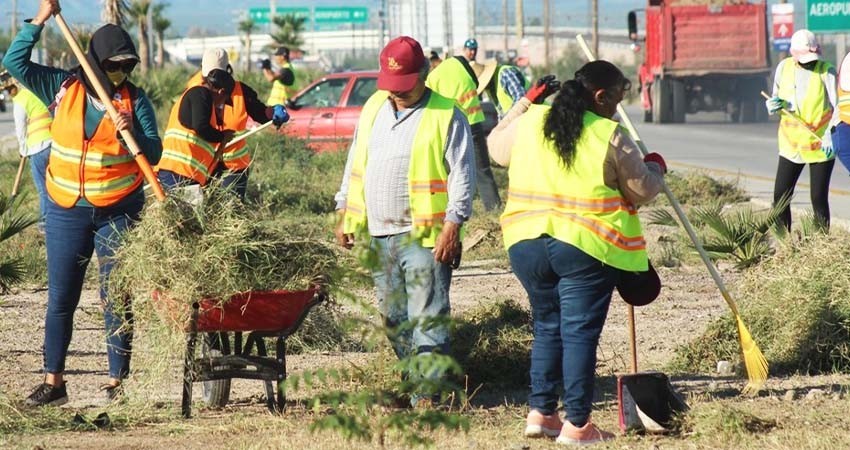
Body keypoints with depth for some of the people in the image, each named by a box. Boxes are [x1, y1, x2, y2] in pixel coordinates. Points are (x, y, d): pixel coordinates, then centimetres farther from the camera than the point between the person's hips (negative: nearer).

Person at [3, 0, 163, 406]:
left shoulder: (134, 100, -2)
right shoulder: (64, 88, 1)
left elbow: (153, 154, -3)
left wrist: (132, 133, -22)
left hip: (118, 212, -2)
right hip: (66, 210, 2)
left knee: (116, 299, 0)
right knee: (60, 298, 5)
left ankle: (118, 381, 6)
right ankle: (53, 381, 10)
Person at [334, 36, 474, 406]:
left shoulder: (446, 116, -5)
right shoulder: (374, 108, 14)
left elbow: (462, 175, -7)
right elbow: (355, 164, 22)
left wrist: (452, 225, -14)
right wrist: (344, 213, 17)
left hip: (424, 236, -6)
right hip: (378, 235, 7)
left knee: (427, 317, -9)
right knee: (393, 320, 10)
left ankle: (427, 395, -11)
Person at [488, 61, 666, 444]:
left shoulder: (530, 122, 5)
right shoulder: (610, 136, -7)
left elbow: (498, 148, 25)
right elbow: (642, 190, 2)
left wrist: (525, 102, 31)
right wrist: (654, 168, 24)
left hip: (527, 244, 5)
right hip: (586, 247, -5)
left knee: (547, 327, 18)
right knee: (579, 333, 0)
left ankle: (540, 412, 18)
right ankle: (576, 424, 2)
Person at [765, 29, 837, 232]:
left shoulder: (826, 71, -9)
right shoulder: (784, 68, 3)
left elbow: (836, 108, -14)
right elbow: (776, 100, 15)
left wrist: (830, 136, -28)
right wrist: (773, 105, -10)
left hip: (820, 145, -4)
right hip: (792, 144, 4)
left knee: (819, 198, -4)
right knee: (780, 197, 2)